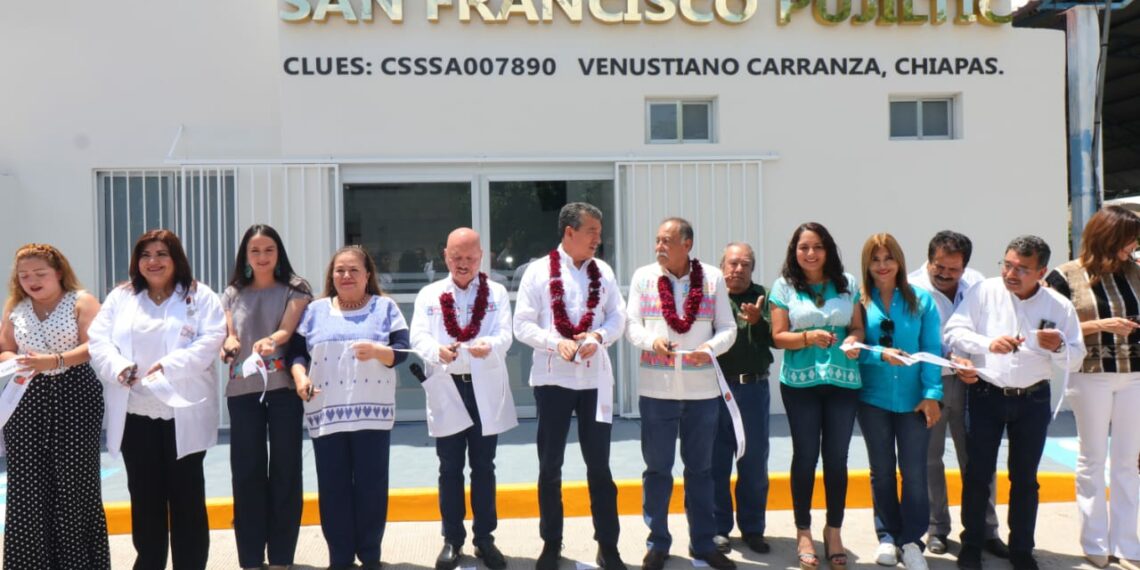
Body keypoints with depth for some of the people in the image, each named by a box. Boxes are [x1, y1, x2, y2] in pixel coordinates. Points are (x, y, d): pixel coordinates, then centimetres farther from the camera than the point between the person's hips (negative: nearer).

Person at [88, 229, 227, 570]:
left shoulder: (200, 296, 3)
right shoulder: (120, 297, 12)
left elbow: (211, 341, -9)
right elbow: (98, 340, 4)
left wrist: (168, 366, -21)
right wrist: (119, 367, -16)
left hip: (183, 413, -3)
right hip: (135, 413, 3)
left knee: (186, 495, 5)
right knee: (144, 494, 12)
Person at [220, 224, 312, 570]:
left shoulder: (294, 289, 5)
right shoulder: (233, 294, 15)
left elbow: (288, 329, -9)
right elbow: (228, 335, 8)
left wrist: (270, 340, -31)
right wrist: (227, 345, -16)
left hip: (283, 386, -2)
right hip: (242, 389, 3)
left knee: (284, 470, 1)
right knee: (247, 471, 2)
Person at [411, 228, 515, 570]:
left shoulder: (497, 293, 6)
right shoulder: (429, 295, 7)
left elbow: (504, 335, -7)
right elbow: (418, 337, -5)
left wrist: (489, 345, -31)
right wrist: (438, 350, -29)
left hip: (486, 391, 0)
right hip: (447, 391, 0)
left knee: (483, 467, 8)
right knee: (450, 469, 7)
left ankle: (484, 538, 19)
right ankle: (452, 539, 18)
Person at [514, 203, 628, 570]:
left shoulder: (603, 271, 4)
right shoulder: (539, 271, -4)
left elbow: (618, 317, 3)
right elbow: (523, 325, -6)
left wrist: (598, 337, -16)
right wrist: (556, 342, -21)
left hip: (595, 378, 2)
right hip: (553, 377, -2)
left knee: (599, 465, 8)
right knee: (550, 465, 9)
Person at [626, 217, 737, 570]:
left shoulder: (713, 278, 2)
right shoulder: (643, 276, 2)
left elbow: (728, 328, 2)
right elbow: (632, 325, 0)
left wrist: (711, 348, -18)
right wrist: (653, 340, -20)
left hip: (702, 389, 1)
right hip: (656, 388, 0)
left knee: (700, 468, 12)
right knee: (657, 468, 8)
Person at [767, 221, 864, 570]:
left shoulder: (846, 284, 5)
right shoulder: (785, 286, 0)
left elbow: (858, 327, 10)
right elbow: (778, 337, -3)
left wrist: (854, 340, -12)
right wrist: (808, 337, -20)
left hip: (843, 381, 2)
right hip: (800, 382, -2)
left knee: (836, 458, 9)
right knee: (805, 456, 7)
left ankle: (834, 531, 23)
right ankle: (803, 532, 20)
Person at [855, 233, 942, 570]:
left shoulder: (921, 300, -1)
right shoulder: (859, 302, -2)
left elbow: (932, 350, -4)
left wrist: (932, 394, -10)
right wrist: (880, 354, -21)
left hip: (913, 399, 0)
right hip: (873, 399, 1)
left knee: (914, 471, 1)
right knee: (882, 471, 11)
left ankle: (911, 540, 15)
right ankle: (887, 537, 25)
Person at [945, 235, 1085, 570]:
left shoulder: (1059, 306, -2)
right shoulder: (984, 292, -8)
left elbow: (1076, 360, 1)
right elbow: (952, 332, -11)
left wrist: (1058, 347, -20)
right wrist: (988, 343, -27)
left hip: (1033, 400, 2)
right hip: (986, 395, -1)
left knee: (1025, 478, 12)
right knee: (978, 474, 6)